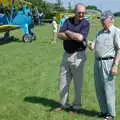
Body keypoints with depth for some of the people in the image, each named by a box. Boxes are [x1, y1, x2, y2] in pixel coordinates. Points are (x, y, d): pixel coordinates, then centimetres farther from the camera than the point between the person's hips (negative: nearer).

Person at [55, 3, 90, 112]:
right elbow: (60, 35, -6)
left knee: (78, 82, 5)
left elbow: (80, 37, -25)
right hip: (67, 54, 5)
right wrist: (74, 37, -17)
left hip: (78, 55, -5)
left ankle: (77, 105, 21)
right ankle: (64, 104, 27)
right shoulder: (68, 21, 6)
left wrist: (68, 32, -10)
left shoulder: (85, 23, -9)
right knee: (63, 81, 12)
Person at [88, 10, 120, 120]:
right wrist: (91, 46, -15)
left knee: (108, 89, -3)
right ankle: (104, 111, 22)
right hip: (98, 62, 7)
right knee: (99, 89, 10)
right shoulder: (100, 33, 16)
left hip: (108, 63, -7)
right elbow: (94, 46, 9)